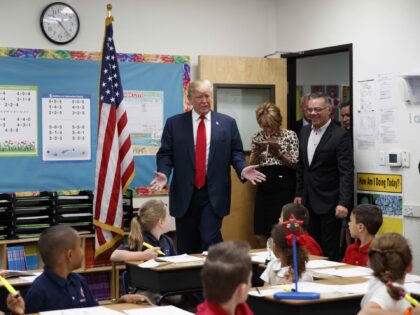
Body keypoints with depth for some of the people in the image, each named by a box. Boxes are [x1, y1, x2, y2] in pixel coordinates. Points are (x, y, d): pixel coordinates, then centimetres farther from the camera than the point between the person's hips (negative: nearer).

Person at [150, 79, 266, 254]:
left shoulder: (227, 123, 6)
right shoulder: (174, 123, 5)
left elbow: (236, 152, 7)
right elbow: (165, 154, 4)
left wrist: (242, 169, -12)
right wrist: (164, 173, -14)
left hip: (214, 193, -1)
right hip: (184, 193, 1)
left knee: (210, 241, -9)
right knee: (186, 246, 8)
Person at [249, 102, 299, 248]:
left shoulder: (290, 135, -1)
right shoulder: (257, 137, 9)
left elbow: (295, 164, -4)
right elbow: (252, 166, 9)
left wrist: (279, 154, -18)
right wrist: (256, 153, -10)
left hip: (284, 186, -3)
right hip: (264, 187, 3)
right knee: (259, 235, 2)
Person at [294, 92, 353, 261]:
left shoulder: (340, 135, -12)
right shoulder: (305, 131, 10)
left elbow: (346, 172, -16)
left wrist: (343, 203, -22)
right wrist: (299, 193, 15)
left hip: (329, 203, -6)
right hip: (309, 201, 6)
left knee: (330, 250, 1)